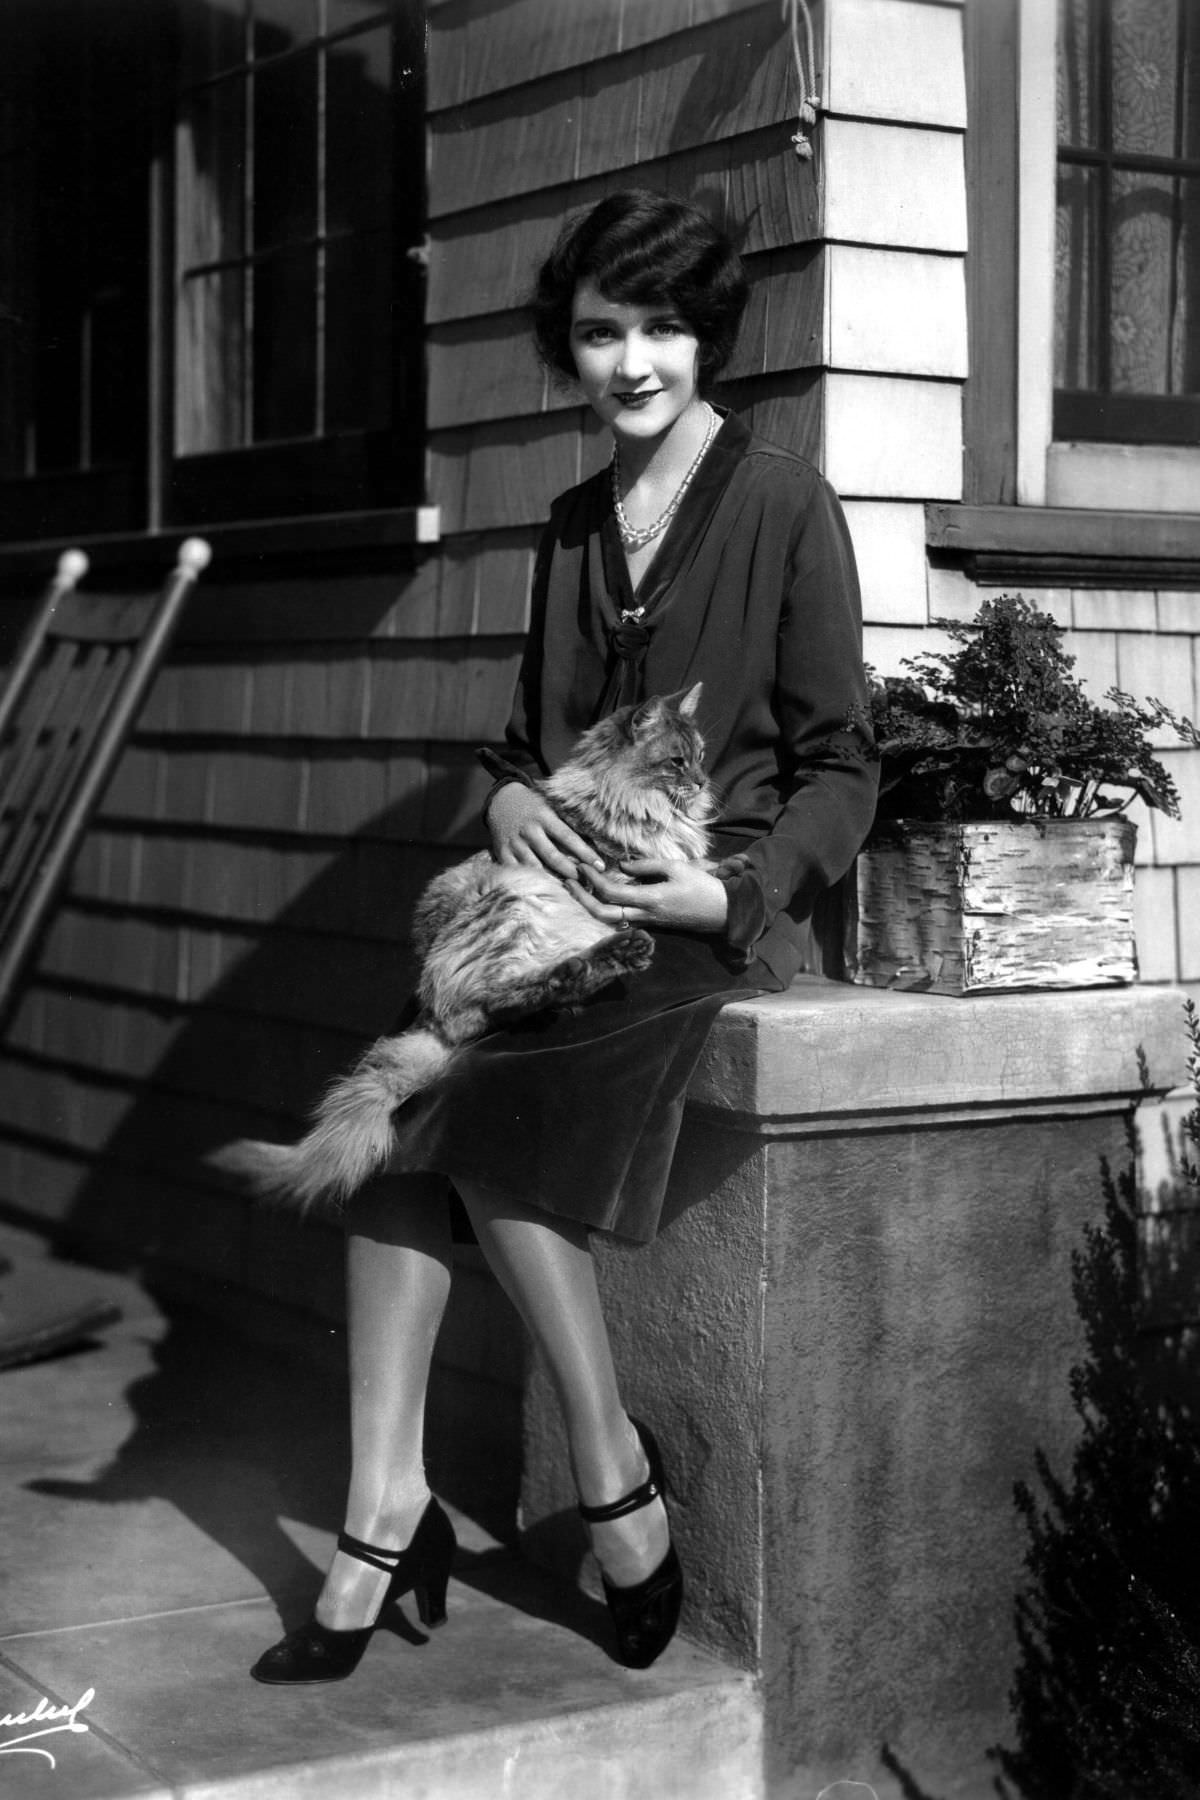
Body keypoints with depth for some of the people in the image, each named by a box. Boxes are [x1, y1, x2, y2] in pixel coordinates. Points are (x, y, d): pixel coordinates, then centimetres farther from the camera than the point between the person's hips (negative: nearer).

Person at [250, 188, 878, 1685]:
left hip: (720, 907, -6)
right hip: (569, 893, 6)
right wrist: (510, 801, -3)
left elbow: (840, 772, -3)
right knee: (401, 1108, -18)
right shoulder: (574, 525, 17)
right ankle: (383, 1515, -17)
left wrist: (735, 887, -19)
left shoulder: (782, 507, -2)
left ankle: (612, 1469, -10)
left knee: (447, 1095, -24)